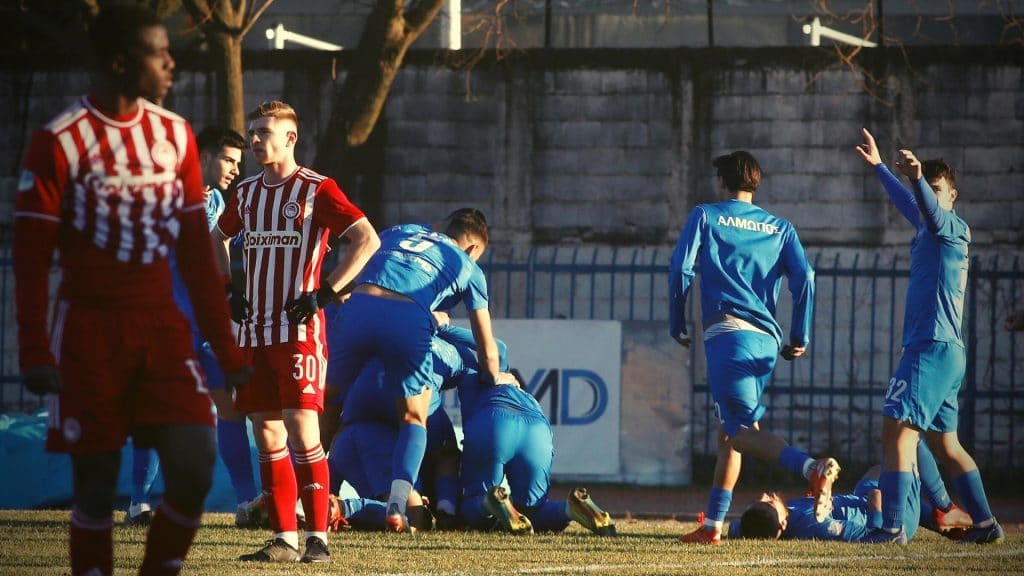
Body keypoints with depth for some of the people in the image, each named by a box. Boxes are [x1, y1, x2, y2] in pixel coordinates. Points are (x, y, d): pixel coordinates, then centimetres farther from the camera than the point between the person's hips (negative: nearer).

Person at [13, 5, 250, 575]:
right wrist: (35, 353, -13)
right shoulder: (60, 141, -7)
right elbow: (32, 257, -6)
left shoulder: (175, 135, 7)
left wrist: (228, 350, 9)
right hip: (90, 330, -4)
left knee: (196, 463, -10)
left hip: (162, 328, 4)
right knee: (96, 482, -1)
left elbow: (197, 251, 11)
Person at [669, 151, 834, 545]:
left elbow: (680, 268, -2)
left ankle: (813, 468, -40)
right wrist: (800, 338, 10)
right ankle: (712, 525, 13)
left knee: (741, 428, -15)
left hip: (727, 332, -6)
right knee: (728, 431, 15)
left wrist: (677, 325, 8)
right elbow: (804, 277, 5)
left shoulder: (706, 216, 9)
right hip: (767, 342, 6)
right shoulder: (779, 228, 18)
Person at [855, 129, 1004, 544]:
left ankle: (892, 527, -24)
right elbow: (909, 204, 39)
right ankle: (985, 523, 17)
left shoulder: (954, 228, -7)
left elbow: (932, 211, -31)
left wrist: (917, 178, -50)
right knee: (944, 444, 14)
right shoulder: (926, 230, 19)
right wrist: (878, 167, 50)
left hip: (933, 350, -10)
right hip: (945, 353, 10)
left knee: (897, 431, -16)